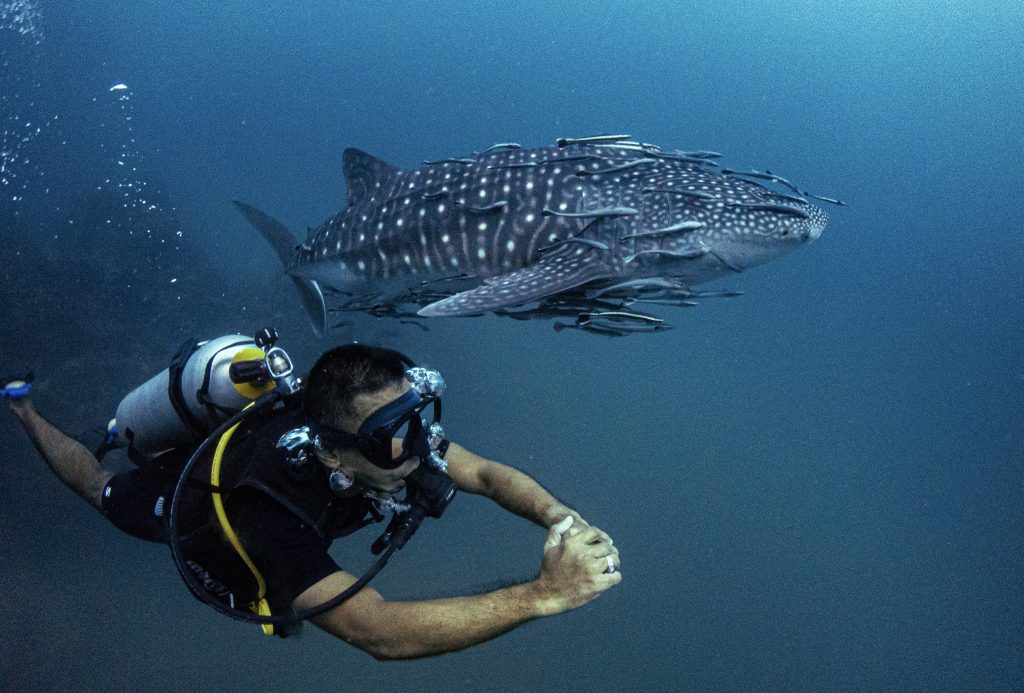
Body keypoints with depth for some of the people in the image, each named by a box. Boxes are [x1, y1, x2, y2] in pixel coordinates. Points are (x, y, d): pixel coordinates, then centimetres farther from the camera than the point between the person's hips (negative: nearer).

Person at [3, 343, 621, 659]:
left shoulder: (390, 431, -36)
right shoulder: (269, 516, -54)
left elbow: (487, 474, -27)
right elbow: (378, 632, -62)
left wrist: (560, 518, -49)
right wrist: (542, 594, -69)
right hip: (172, 490, -3)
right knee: (100, 487, 29)